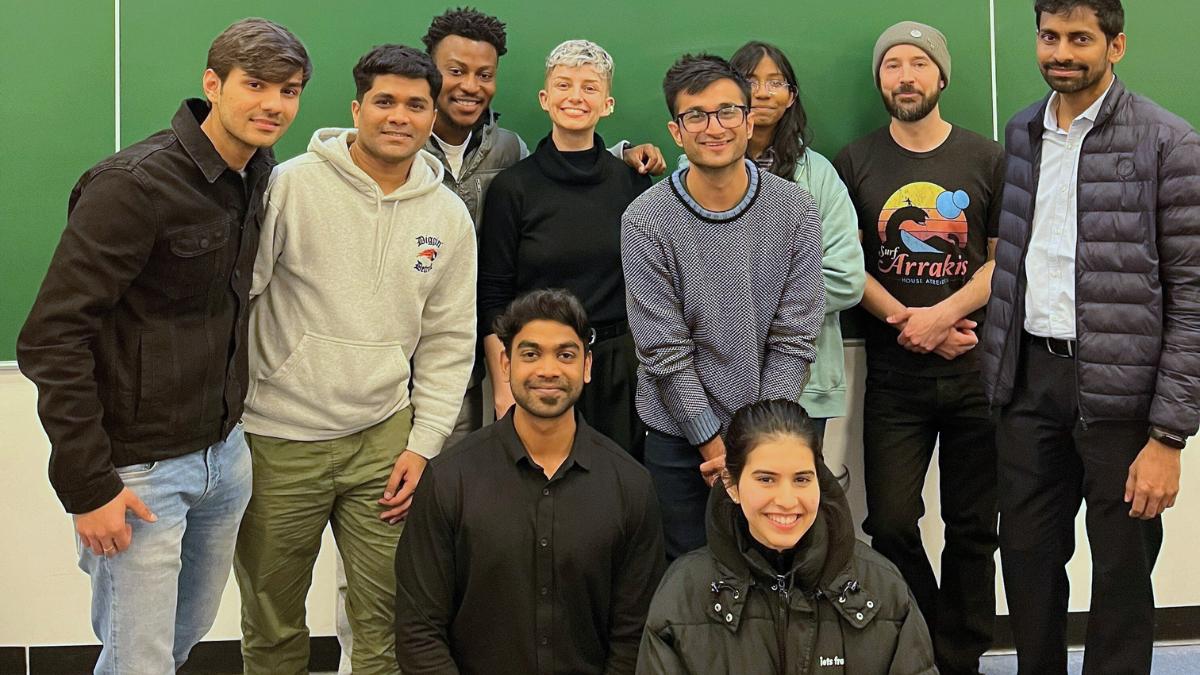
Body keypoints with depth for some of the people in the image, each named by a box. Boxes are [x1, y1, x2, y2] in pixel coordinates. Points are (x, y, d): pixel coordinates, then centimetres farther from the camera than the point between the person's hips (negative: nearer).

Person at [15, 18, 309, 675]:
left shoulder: (260, 176, 4)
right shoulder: (135, 184, -20)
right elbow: (51, 339, -21)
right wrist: (87, 487, -20)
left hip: (225, 455, 7)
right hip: (138, 470, -7)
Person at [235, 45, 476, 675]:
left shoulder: (448, 216, 6)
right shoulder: (292, 185, -8)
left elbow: (449, 341, 10)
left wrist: (423, 443, 3)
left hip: (382, 438, 3)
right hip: (280, 440, -2)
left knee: (387, 618, 5)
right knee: (271, 622, 11)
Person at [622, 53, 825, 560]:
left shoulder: (795, 211, -5)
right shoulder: (646, 222, -11)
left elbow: (793, 340, -5)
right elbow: (664, 351, -10)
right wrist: (714, 444, -11)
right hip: (679, 438, -1)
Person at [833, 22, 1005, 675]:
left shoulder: (987, 159, 5)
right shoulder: (856, 162, 6)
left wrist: (944, 314, -13)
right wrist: (904, 319, -11)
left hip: (976, 372, 0)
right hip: (894, 377, 0)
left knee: (972, 528, 5)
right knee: (891, 525, -3)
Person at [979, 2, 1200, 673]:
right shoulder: (1021, 134, 10)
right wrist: (997, 370, 8)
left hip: (1119, 388, -5)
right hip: (1030, 380, 5)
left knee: (1122, 575, 7)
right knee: (1027, 560, 13)